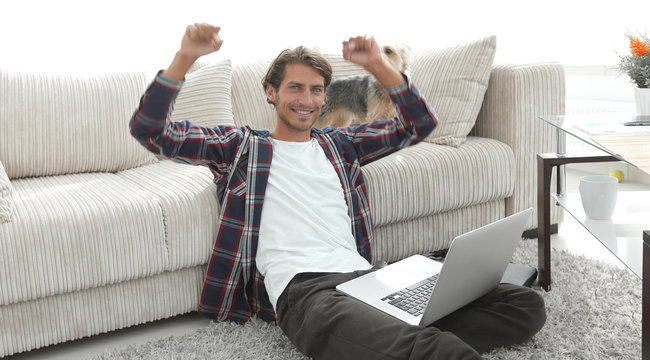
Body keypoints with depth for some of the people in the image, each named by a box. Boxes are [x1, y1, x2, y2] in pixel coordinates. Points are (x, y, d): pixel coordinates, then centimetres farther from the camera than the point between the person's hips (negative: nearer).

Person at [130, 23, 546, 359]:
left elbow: (420, 123, 27)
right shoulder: (241, 146, 17)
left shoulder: (340, 143, 28)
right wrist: (186, 57, -2)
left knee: (525, 305, -17)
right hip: (301, 288, -7)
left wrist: (378, 64, 14)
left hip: (365, 273, 7)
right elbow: (150, 130, 11)